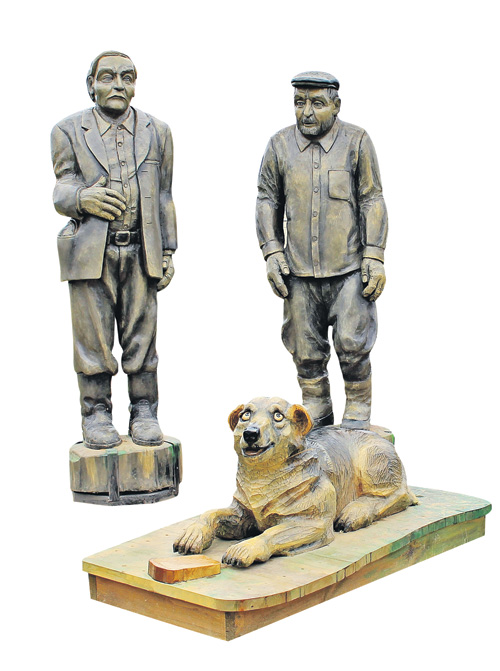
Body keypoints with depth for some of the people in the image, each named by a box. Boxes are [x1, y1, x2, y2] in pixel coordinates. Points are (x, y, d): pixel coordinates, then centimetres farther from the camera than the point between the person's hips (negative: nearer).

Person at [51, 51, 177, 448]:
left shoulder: (157, 132, 12)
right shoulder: (69, 132, 7)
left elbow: (164, 198, 13)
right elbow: (61, 191, 3)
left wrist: (168, 252, 9)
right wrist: (82, 197, -22)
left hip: (141, 251, 1)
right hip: (91, 252, -1)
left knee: (142, 337, 4)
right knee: (93, 338, 1)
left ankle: (145, 414, 14)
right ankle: (96, 415, 12)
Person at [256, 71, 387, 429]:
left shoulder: (357, 141, -1)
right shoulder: (280, 145, 5)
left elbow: (372, 201, 0)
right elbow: (268, 201, 11)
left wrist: (374, 257, -6)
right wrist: (272, 252, 1)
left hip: (349, 268, -2)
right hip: (299, 269, 3)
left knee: (353, 344, -3)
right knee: (306, 348, 9)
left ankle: (358, 414, 17)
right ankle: (316, 411, 26)